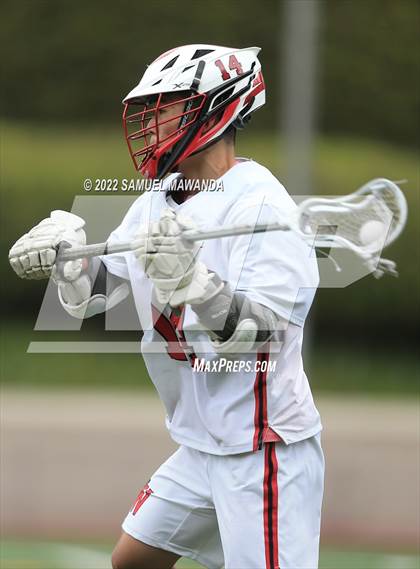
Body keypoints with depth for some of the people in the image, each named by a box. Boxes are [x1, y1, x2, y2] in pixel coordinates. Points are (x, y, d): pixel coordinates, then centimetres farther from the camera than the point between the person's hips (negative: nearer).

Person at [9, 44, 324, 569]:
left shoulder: (262, 205, -17)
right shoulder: (159, 201, 8)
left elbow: (261, 336, -24)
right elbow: (89, 295, 11)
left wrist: (192, 281, -37)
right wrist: (66, 250, -9)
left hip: (265, 448, -9)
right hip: (200, 444, 9)